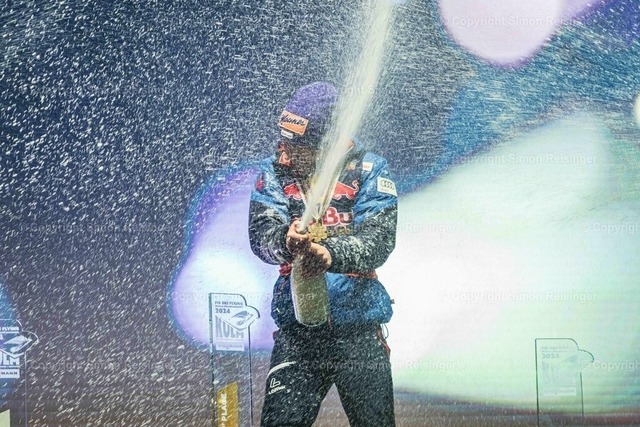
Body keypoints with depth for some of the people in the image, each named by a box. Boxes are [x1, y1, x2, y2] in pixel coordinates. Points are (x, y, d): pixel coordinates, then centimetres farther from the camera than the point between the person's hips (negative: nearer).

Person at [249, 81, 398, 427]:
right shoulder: (275, 171, 2)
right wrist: (286, 241, -34)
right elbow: (260, 234, -11)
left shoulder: (369, 172, -4)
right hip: (295, 331, 1)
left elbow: (379, 240, -17)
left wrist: (332, 254, -36)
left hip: (360, 333, -1)